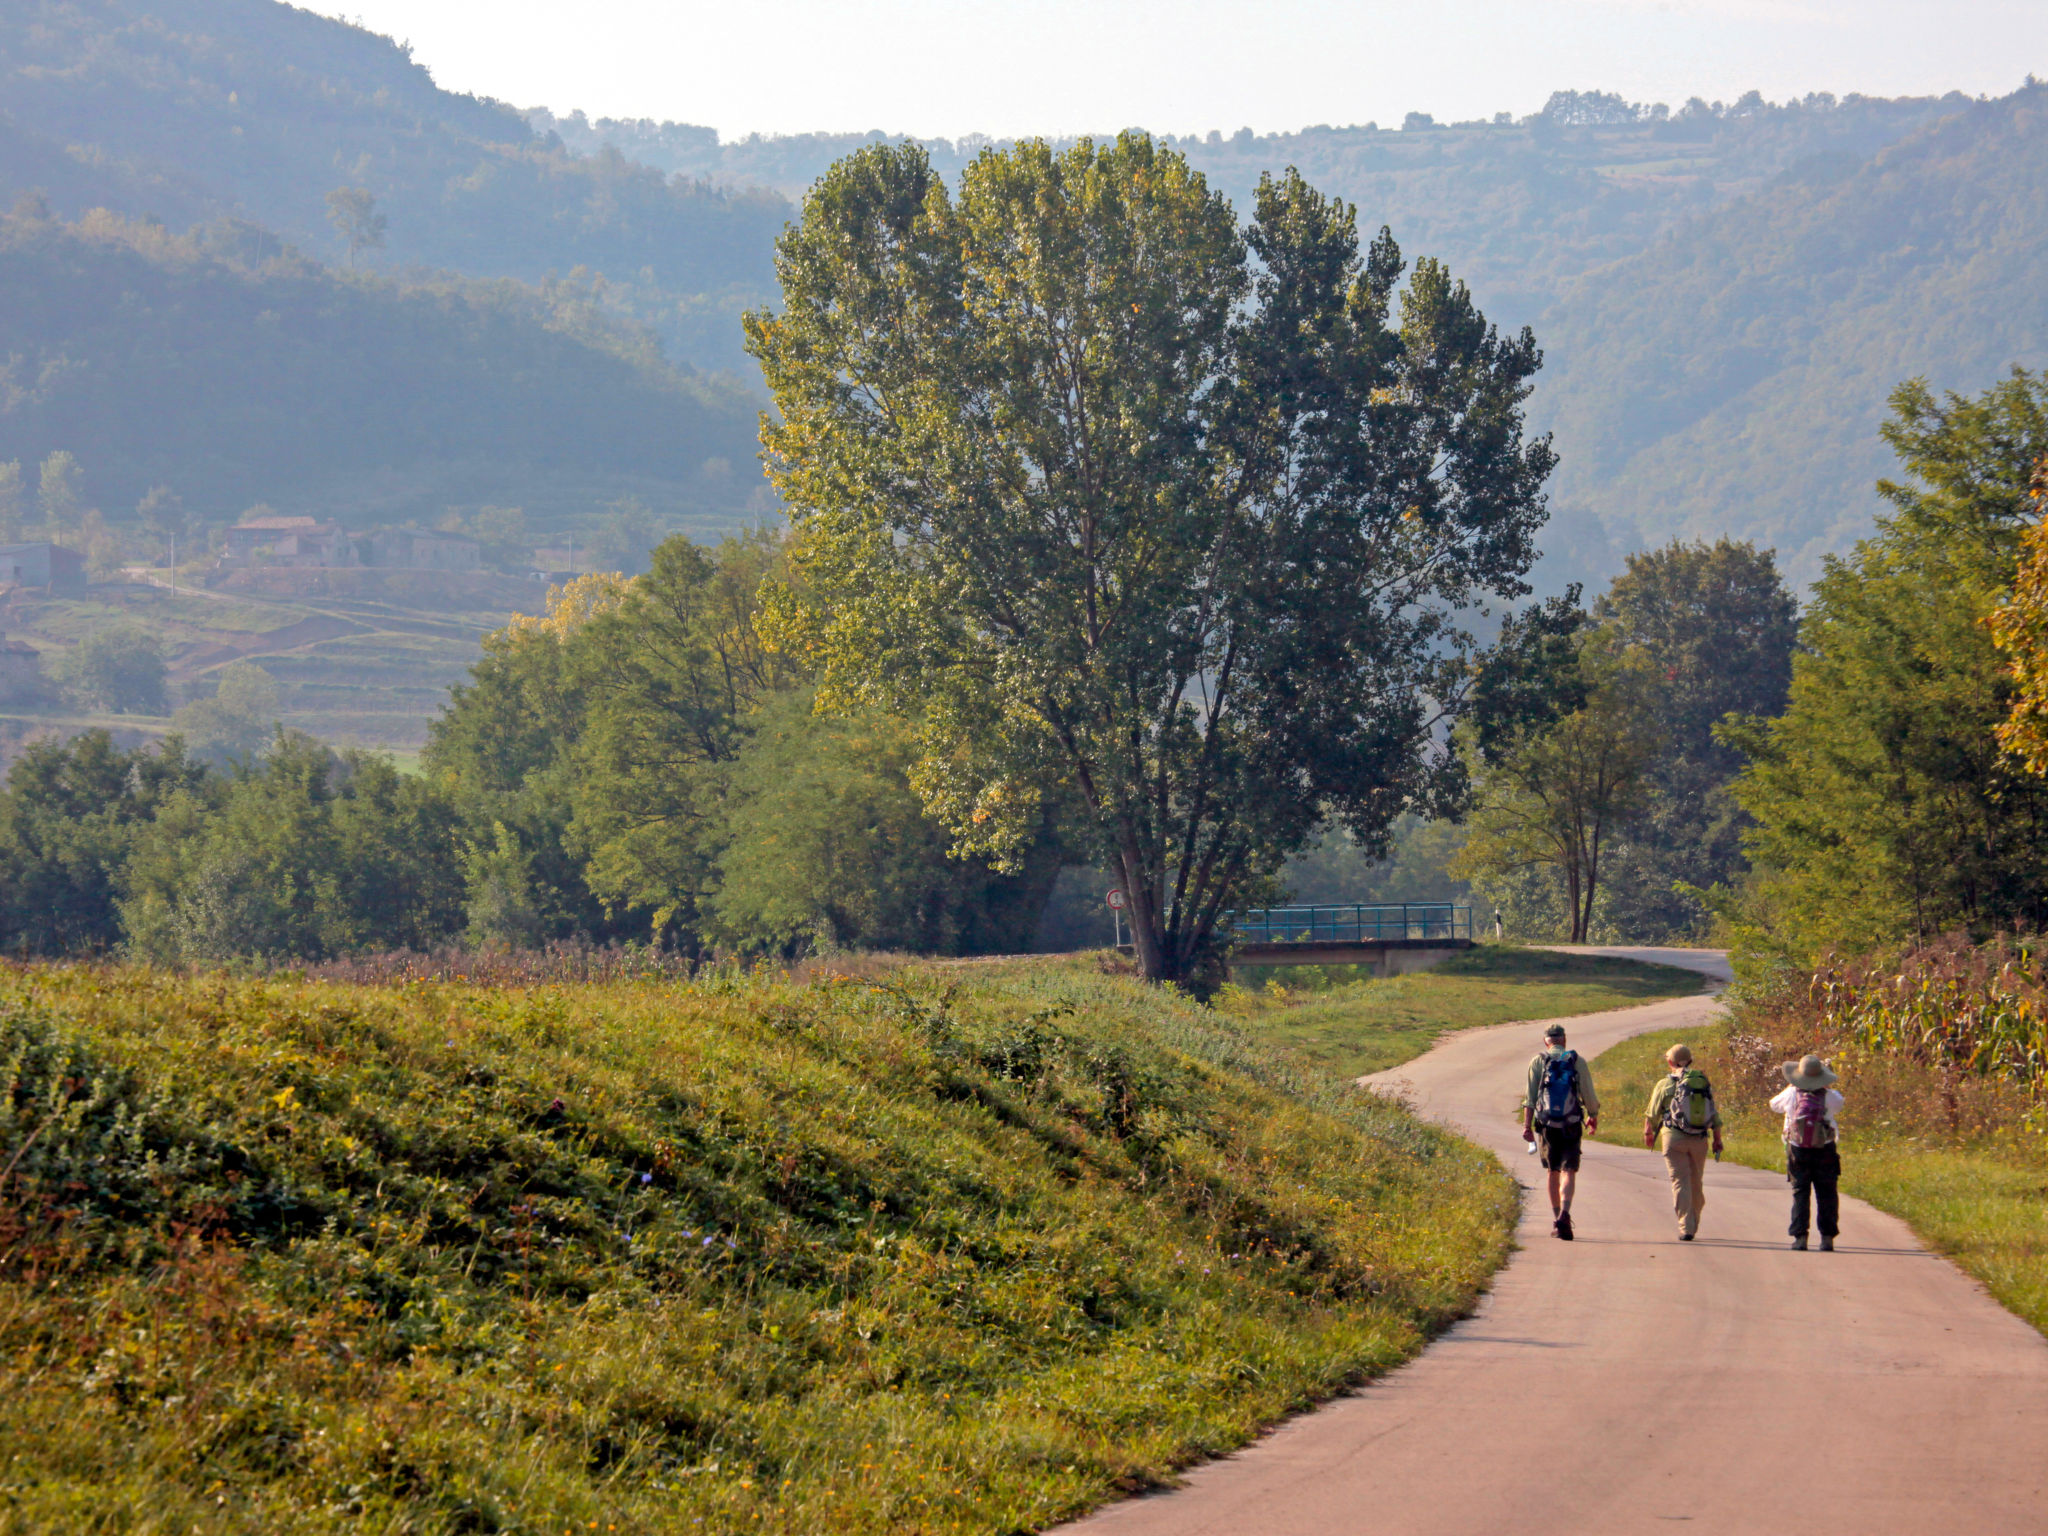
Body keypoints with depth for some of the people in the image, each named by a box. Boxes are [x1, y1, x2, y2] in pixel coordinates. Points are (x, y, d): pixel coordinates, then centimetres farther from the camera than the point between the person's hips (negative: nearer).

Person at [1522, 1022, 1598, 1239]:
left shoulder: (1538, 1062, 3)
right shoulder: (1577, 1061, 1)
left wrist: (1527, 1125, -5)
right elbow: (1588, 1095, 2)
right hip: (1571, 1126, -2)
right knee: (1569, 1171, -5)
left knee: (1553, 1172, 16)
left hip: (1547, 1125, 2)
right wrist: (1593, 1116, 19)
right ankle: (1564, 1213, -27)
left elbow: (1530, 1097, -3)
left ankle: (1556, 1218, 20)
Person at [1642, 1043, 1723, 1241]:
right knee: (1696, 1183, 16)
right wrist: (1717, 1140, 13)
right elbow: (1714, 1114, 6)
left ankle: (1686, 1228, -10)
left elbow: (1652, 1114, 5)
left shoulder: (1666, 1085, -3)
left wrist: (1648, 1133, 23)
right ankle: (1694, 1225, 27)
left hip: (1674, 1138, -3)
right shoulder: (1704, 1082, 5)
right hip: (1699, 1139, 3)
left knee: (1680, 1182, -2)